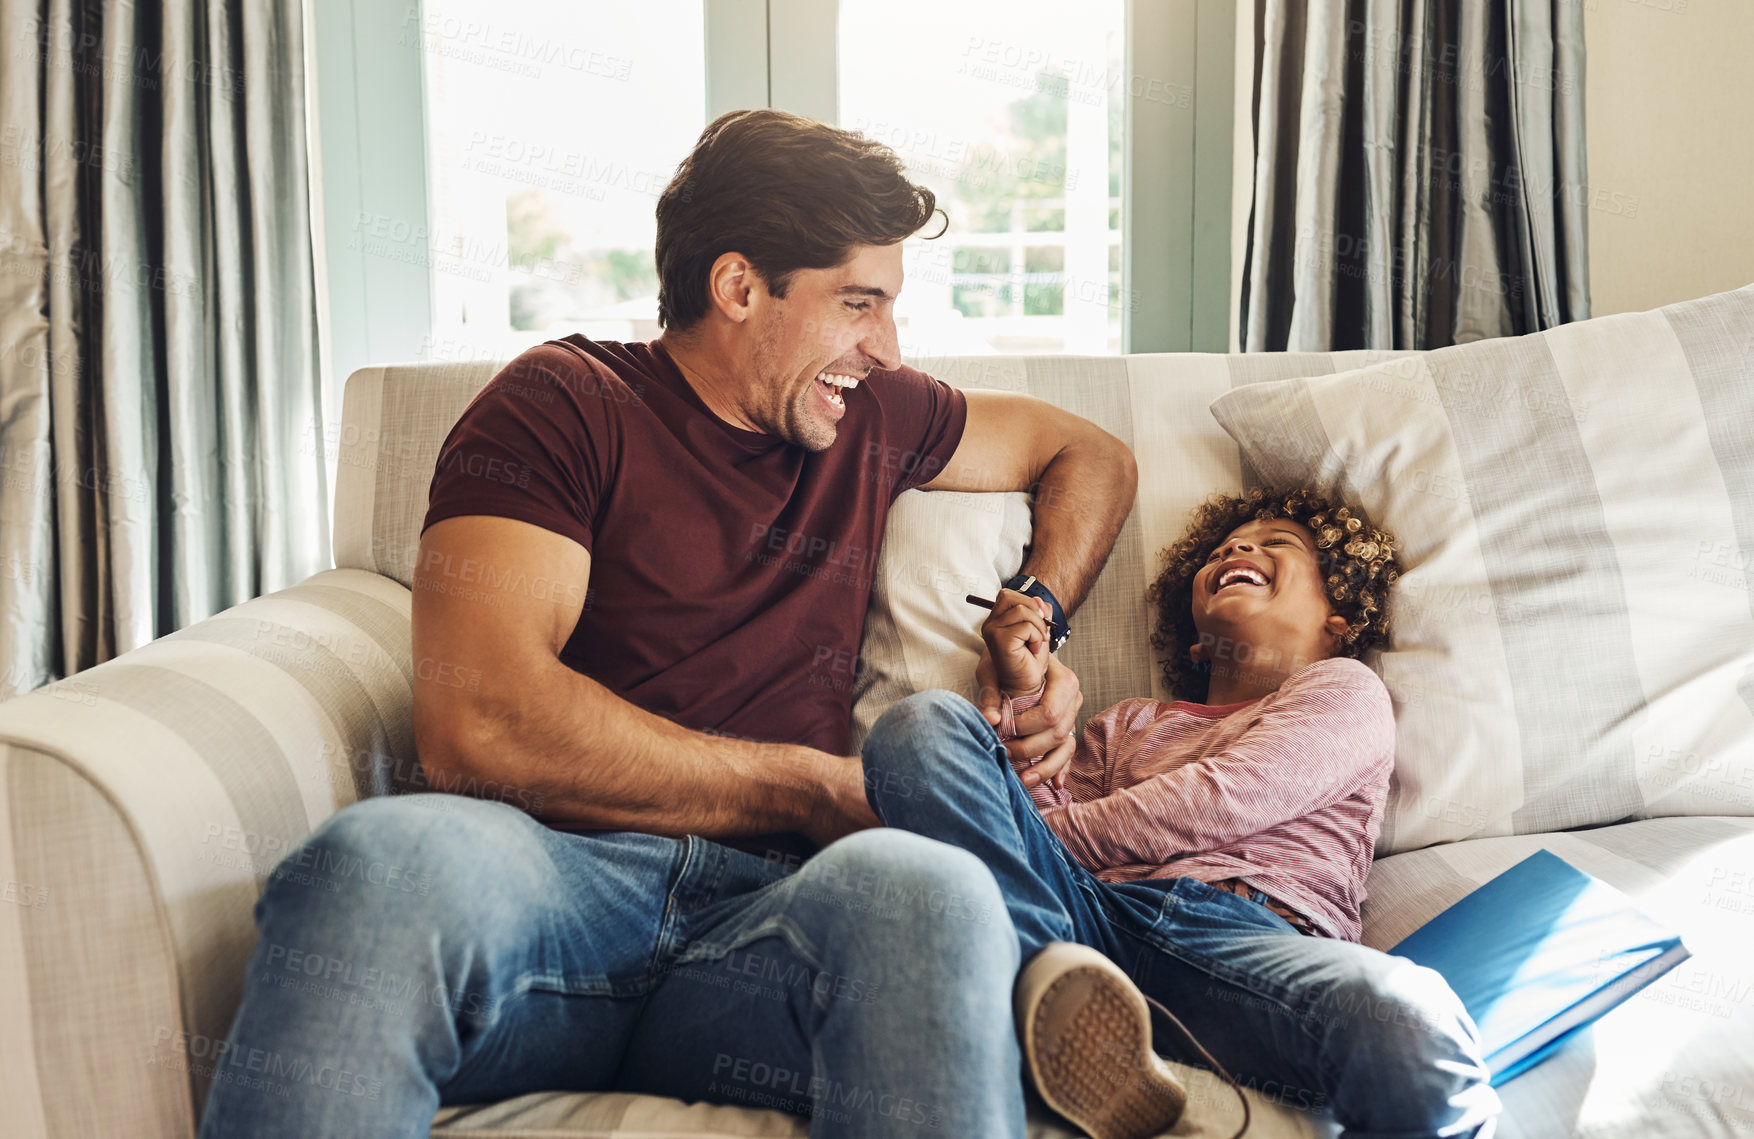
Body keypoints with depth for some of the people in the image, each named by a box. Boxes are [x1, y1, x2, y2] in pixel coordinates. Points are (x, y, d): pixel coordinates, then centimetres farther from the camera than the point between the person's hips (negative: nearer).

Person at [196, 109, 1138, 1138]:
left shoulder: (868, 416, 22)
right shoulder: (568, 404, 5)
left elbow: (1094, 455, 38)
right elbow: (477, 724, -10)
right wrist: (814, 787, -4)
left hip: (776, 907, 3)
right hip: (560, 869, -2)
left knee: (925, 887, -35)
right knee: (385, 856, -38)